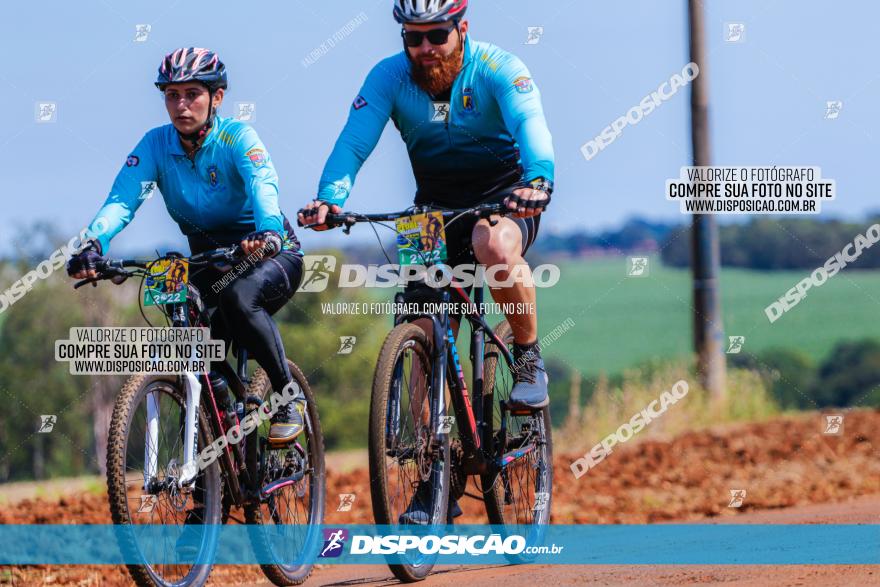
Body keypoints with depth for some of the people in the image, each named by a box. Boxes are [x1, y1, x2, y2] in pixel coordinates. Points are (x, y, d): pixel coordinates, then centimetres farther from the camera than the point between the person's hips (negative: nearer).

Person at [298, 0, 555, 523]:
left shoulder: (499, 70, -19)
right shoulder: (389, 78, -12)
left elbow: (531, 129, -34)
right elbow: (354, 143, -23)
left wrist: (537, 181, -55)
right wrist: (329, 198, -42)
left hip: (503, 188, -3)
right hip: (436, 200, 3)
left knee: (494, 246, -39)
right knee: (427, 337, -5)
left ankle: (529, 356, -13)